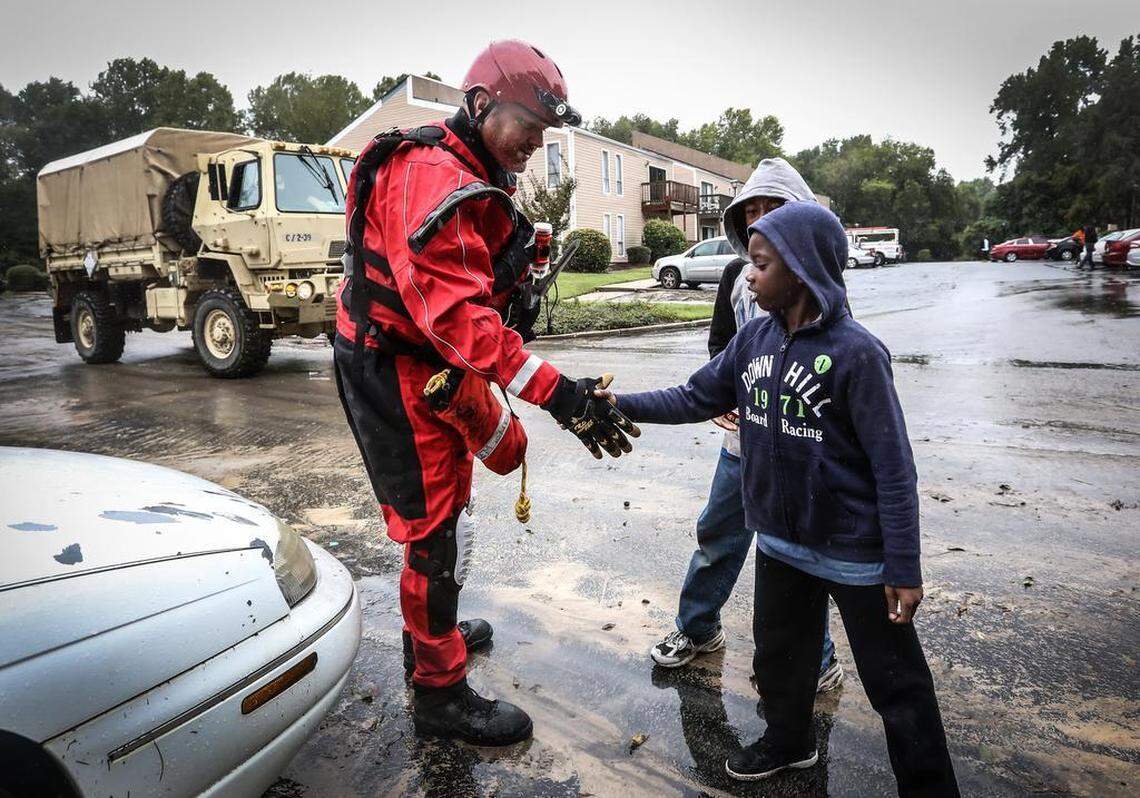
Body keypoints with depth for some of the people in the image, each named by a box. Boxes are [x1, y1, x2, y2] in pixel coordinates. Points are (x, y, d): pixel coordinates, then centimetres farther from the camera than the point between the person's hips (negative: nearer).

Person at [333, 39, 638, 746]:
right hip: (401, 376, -11)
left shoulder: (472, 179, 13)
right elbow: (456, 311, -35)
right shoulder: (433, 178, -23)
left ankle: (431, 632, 44)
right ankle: (440, 694, 14)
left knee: (437, 516, 23)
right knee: (440, 529, -3)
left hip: (433, 371, 11)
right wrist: (556, 391, -39)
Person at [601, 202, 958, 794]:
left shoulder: (855, 353, -21)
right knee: (778, 655, 25)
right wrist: (622, 404, -4)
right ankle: (788, 741, 51)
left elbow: (894, 470, -18)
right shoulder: (754, 339, -3)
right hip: (781, 544, 7)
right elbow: (694, 399, 6)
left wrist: (904, 569, -17)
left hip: (856, 554, -6)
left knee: (895, 685, 10)